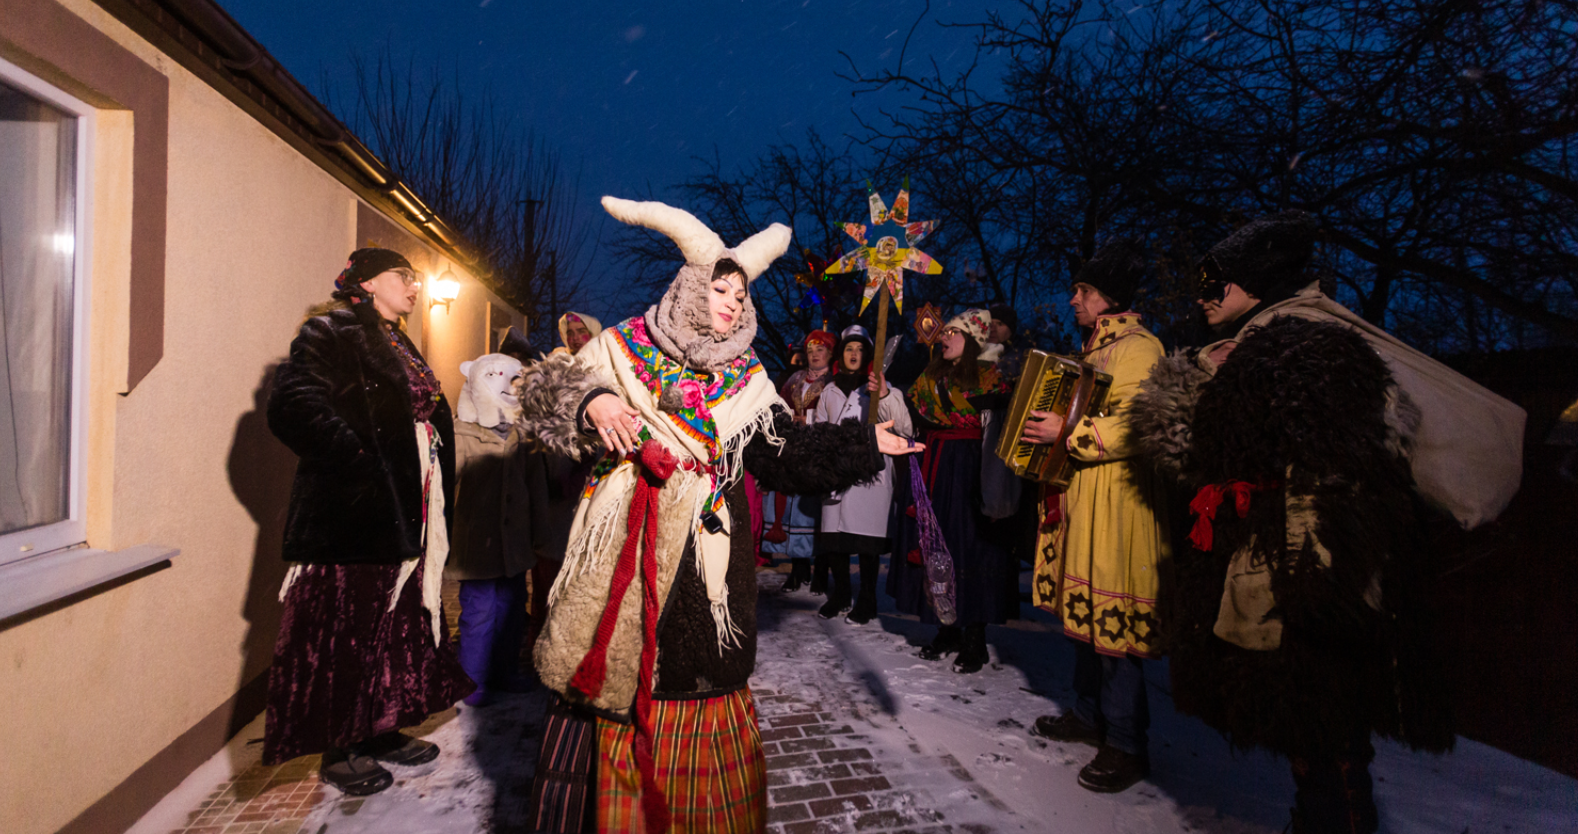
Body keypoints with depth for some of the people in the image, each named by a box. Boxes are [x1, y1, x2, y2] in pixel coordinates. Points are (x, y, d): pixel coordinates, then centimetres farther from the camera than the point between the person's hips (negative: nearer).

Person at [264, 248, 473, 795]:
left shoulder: (399, 347, 19)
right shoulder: (330, 332, -7)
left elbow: (429, 416, 23)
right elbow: (293, 405, -20)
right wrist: (357, 459, -19)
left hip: (404, 514, 9)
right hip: (353, 513, -9)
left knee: (398, 618, 13)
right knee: (347, 625, 0)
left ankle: (379, 729, 27)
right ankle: (339, 750, 13)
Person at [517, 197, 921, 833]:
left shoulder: (744, 382, 10)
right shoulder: (625, 348, 3)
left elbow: (792, 449, 9)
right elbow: (546, 388, 0)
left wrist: (866, 445, 6)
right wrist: (590, 400, -20)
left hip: (703, 543, 2)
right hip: (625, 541, -2)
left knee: (699, 667, 5)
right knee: (609, 661, 3)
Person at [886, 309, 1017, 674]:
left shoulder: (987, 376, -1)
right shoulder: (930, 378, 15)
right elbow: (910, 418, 12)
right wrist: (886, 396, 0)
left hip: (969, 472, -5)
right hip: (932, 471, 5)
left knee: (969, 544, -4)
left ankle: (974, 642, 6)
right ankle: (946, 631, 20)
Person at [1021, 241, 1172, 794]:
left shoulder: (1137, 348, -11)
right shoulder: (1094, 349, 20)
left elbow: (1135, 427, -23)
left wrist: (1067, 433, -24)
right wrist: (1042, 421, 17)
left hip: (1116, 505, -10)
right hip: (1078, 499, 10)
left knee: (1112, 622, -6)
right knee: (1082, 608, 15)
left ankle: (1126, 744, 5)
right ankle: (1089, 714, 29)